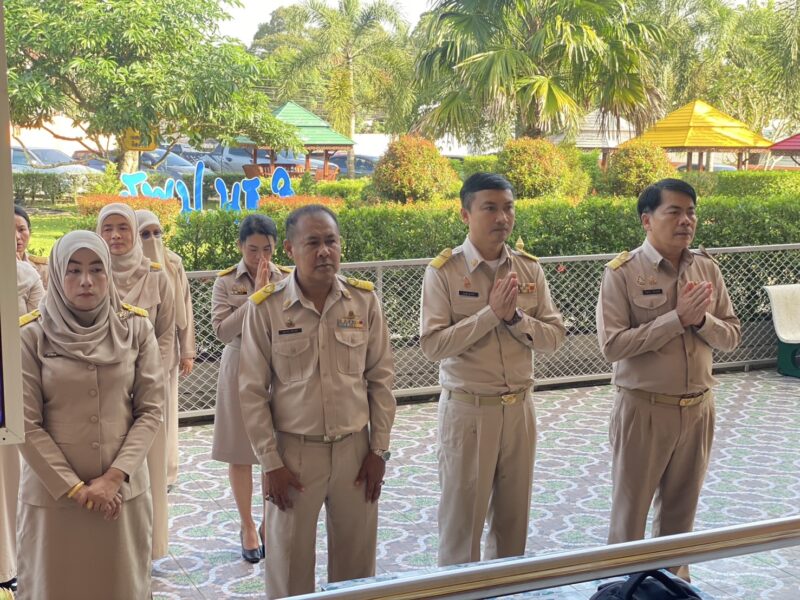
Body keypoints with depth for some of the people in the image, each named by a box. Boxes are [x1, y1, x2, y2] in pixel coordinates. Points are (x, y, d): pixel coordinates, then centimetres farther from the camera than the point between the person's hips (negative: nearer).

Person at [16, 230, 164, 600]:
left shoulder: (136, 328, -2)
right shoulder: (30, 335, -8)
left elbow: (150, 409, -2)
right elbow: (26, 425, -8)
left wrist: (114, 476, -11)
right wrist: (75, 488, -10)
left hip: (124, 489, 2)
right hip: (53, 492, -1)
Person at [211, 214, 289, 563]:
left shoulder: (287, 280, 1)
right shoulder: (226, 282, -2)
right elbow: (222, 331, -13)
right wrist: (254, 297, -17)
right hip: (240, 371, 0)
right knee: (240, 453, 8)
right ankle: (247, 526, 25)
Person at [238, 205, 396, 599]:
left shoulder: (364, 300, -3)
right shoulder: (265, 307, -10)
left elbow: (380, 379, 4)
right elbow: (252, 392, -5)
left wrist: (379, 449, 3)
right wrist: (270, 462, -5)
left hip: (355, 448, 2)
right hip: (294, 451, -2)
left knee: (357, 560, 13)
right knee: (289, 563, 9)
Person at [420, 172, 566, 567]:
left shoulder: (529, 268, 3)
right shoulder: (443, 271, -10)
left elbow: (554, 337, 1)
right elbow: (431, 345, -18)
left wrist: (514, 315, -16)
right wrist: (491, 313, -22)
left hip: (520, 406, 4)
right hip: (467, 408, -4)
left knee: (514, 516, 15)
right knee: (462, 515, 7)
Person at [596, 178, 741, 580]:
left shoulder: (707, 269, 2)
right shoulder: (622, 273, -13)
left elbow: (731, 337, 4)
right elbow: (612, 345, -21)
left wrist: (701, 319, -17)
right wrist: (677, 318, -23)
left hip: (698, 408, 5)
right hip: (644, 409, -5)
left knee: (681, 506, 20)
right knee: (630, 507, 10)